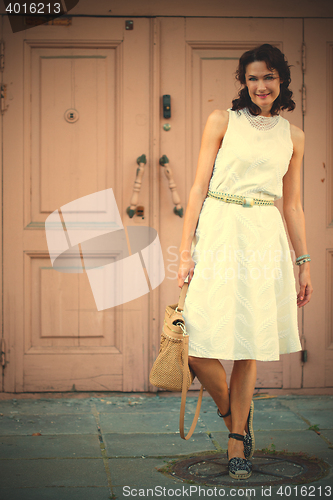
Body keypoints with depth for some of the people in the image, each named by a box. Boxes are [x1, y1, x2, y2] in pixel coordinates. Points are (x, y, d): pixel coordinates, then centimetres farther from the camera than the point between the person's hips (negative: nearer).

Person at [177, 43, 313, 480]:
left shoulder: (293, 136, 13)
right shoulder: (222, 121, 5)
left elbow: (293, 205, 17)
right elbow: (199, 187, 2)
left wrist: (304, 264, 13)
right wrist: (186, 249, -5)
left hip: (266, 240, 2)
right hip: (219, 234, -2)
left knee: (249, 346, 4)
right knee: (199, 348, -9)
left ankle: (237, 443, 18)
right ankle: (237, 419, 20)